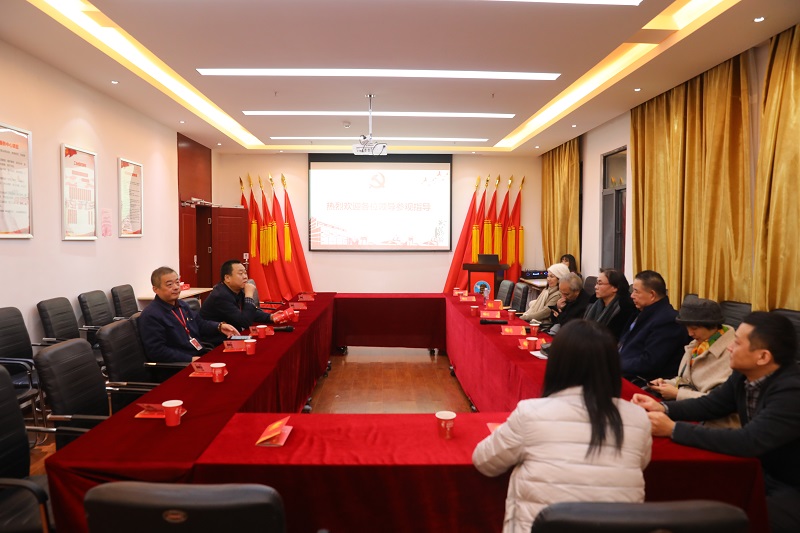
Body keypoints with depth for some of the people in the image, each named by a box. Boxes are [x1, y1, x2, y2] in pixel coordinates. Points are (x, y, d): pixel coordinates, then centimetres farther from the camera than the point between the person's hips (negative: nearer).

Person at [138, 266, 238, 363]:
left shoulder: (181, 304, 17)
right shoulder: (150, 316, -11)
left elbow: (200, 324, 28)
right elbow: (157, 351, -17)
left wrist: (219, 326, 7)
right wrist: (191, 359, -20)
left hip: (203, 353, 9)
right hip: (181, 365, -8)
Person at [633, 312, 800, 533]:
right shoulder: (744, 374, -4)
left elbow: (748, 442, -36)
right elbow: (710, 404, 7)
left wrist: (673, 429, -34)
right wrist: (663, 408, -11)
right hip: (761, 471, 7)